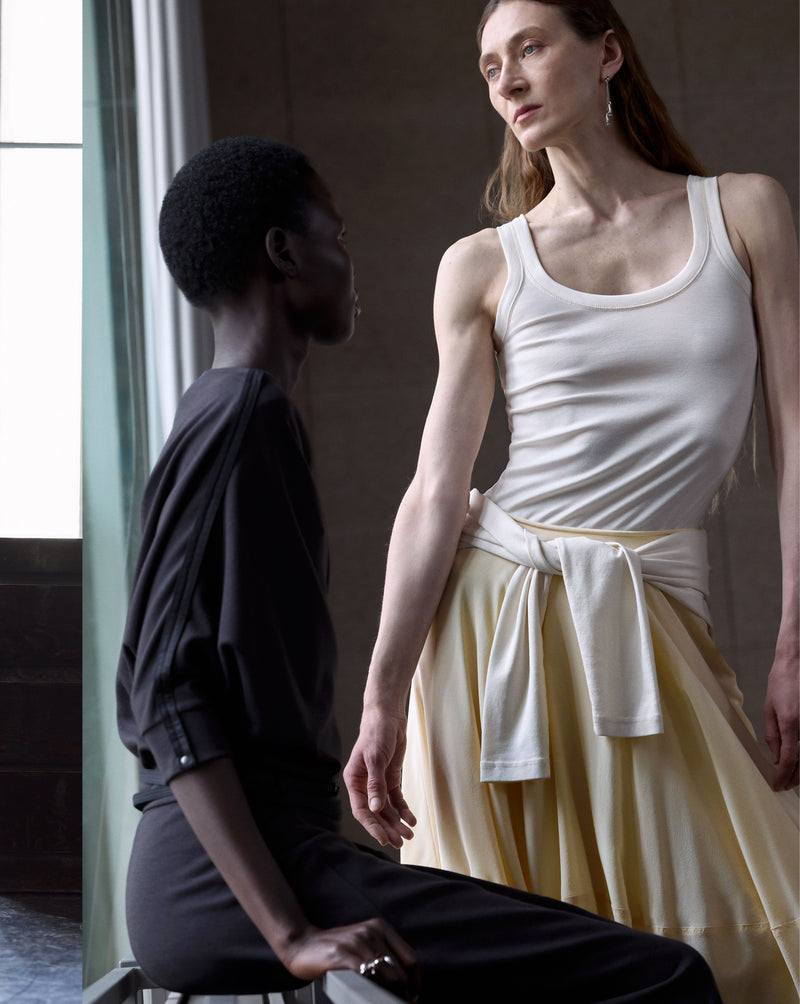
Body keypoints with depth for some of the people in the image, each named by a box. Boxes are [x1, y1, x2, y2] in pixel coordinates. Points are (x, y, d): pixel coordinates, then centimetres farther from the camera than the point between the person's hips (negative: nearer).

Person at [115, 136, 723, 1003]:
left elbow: (144, 691, 23)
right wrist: (291, 933, -24)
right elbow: (171, 694, -19)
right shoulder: (240, 420, -10)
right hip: (218, 888, -11)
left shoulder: (215, 419, 20)